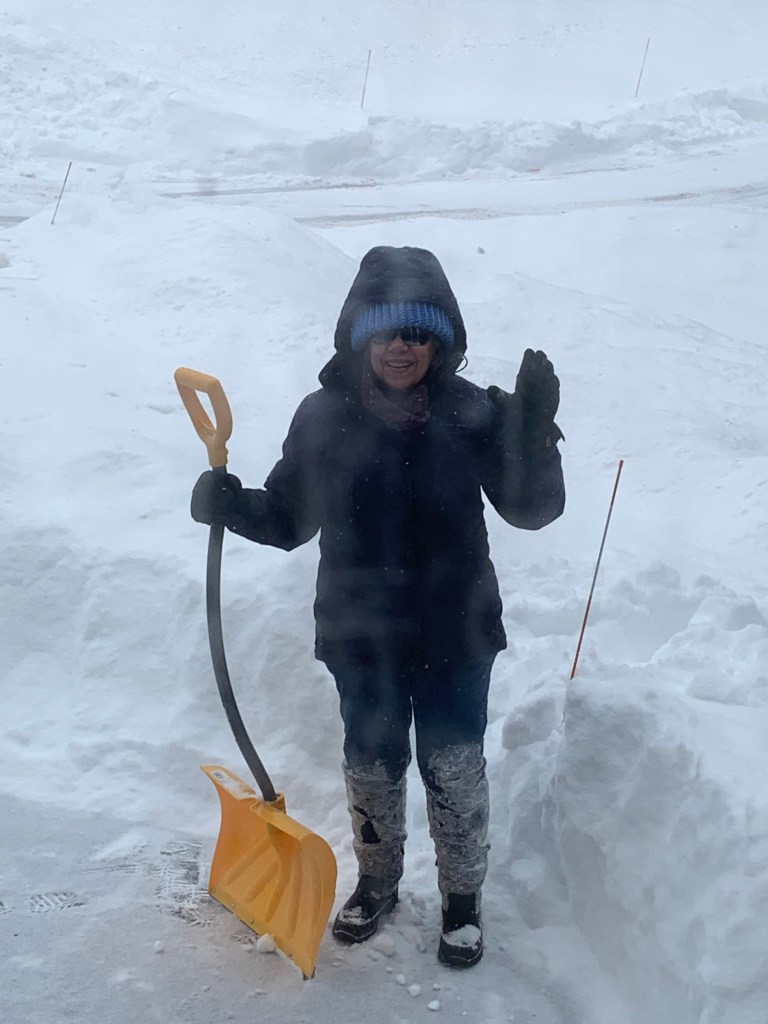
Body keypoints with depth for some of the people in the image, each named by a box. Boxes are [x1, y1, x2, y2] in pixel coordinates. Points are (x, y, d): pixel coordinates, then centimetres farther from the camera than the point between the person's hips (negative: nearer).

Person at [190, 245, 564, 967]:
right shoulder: (325, 417, -8)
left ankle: (462, 898, 38)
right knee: (371, 767, 20)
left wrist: (534, 428, -27)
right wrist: (231, 504, -20)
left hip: (456, 636, -1)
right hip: (360, 636, 2)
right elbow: (290, 519, 0)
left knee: (454, 771, 13)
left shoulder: (474, 412, -11)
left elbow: (531, 509, -11)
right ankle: (376, 882, 46)